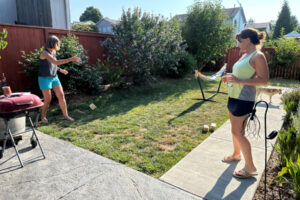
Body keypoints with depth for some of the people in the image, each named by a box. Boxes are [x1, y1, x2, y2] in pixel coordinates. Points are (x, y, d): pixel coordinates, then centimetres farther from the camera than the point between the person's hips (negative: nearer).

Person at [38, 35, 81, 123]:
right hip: (45, 79, -7)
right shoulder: (44, 53, -22)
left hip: (54, 77, 7)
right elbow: (56, 62, -38)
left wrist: (60, 70, 13)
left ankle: (65, 115, 10)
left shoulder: (53, 51, 4)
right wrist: (70, 59, -41)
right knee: (47, 100, 0)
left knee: (61, 96, 0)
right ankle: (43, 116, 24)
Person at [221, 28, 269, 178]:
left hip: (244, 99, -9)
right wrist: (230, 79, 8)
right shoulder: (244, 55, 13)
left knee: (238, 132, -5)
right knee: (235, 129, 19)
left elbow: (263, 80, -20)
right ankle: (236, 154, 39)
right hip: (234, 96, 9)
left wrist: (239, 81, -25)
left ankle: (250, 168, 10)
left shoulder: (258, 56, -14)